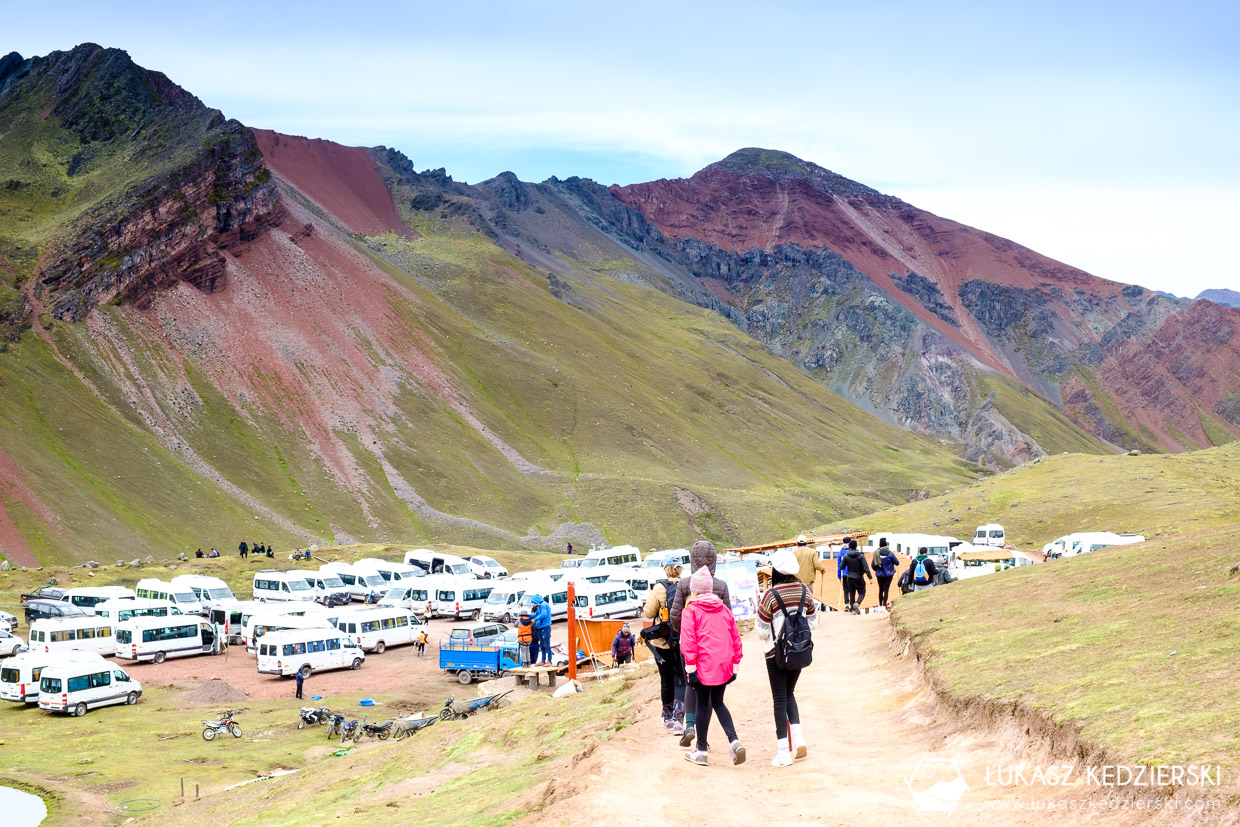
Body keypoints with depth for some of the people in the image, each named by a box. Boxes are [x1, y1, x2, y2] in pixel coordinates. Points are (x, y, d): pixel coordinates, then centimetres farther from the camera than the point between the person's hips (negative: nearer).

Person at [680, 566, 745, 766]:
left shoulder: (690, 611, -5)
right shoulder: (724, 609, 11)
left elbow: (688, 642, -13)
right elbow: (735, 639, 12)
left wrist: (690, 667, -11)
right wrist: (734, 665, 17)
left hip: (704, 665, -5)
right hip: (723, 666, 5)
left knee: (703, 704, 7)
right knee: (718, 702, 17)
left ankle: (701, 750, 13)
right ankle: (734, 740, -2)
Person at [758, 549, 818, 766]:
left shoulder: (771, 595, -17)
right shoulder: (804, 592, -3)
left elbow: (762, 632, -11)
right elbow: (813, 622, 8)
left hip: (777, 653, -4)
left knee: (780, 699, 2)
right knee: (789, 694, 21)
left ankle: (783, 752, 3)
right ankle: (798, 738, 5)